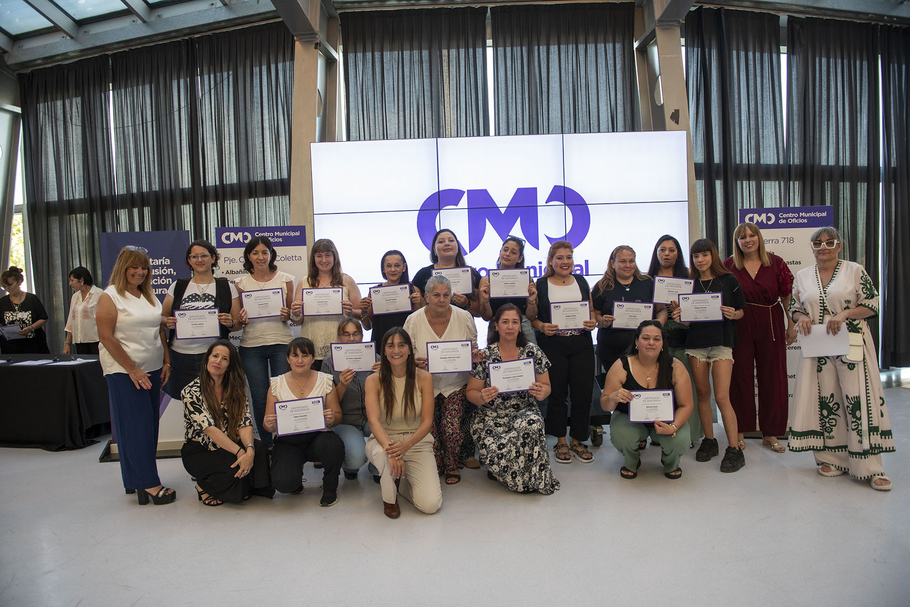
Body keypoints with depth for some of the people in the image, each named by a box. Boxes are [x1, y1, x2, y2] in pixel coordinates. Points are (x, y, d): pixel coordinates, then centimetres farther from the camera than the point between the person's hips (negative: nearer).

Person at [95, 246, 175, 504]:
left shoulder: (150, 296, 13)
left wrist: (166, 361, 8)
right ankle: (149, 484, -1)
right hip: (124, 372, -6)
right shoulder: (110, 297, -5)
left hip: (152, 369, 7)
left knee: (149, 425, 8)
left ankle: (137, 480, 19)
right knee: (136, 426, -5)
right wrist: (132, 369, -12)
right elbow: (106, 337, -11)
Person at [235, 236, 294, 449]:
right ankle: (266, 445, 18)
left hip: (281, 343, -1)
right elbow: (238, 321, 11)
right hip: (251, 345, 1)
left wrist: (287, 314, -12)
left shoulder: (285, 279, 5)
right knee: (259, 398, 4)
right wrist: (242, 319, -12)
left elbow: (291, 313, 10)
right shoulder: (241, 284, 7)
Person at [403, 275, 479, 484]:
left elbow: (473, 348, 8)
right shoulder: (414, 320, -7)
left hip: (455, 383, 0)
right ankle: (435, 467, 20)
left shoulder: (464, 317, -5)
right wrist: (415, 361, -20)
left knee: (452, 426, -11)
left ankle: (452, 467, 18)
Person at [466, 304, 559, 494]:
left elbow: (546, 386, 8)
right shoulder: (485, 355, -2)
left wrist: (542, 392, -17)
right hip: (491, 418, -1)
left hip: (524, 413, 1)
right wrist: (482, 397, -22)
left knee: (532, 425, -35)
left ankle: (533, 478, -7)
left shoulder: (533, 352, 3)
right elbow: (471, 392, 2)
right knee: (495, 452, -30)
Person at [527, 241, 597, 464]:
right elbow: (531, 317, 3)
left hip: (581, 344, 3)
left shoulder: (582, 282, 13)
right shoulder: (540, 285, 3)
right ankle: (561, 442, 18)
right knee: (557, 393, 3)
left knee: (583, 393, 1)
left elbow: (593, 312, 17)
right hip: (552, 346, -3)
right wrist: (542, 326, -16)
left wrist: (593, 323, -4)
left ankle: (577, 441, 18)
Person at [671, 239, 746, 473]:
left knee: (722, 397, -8)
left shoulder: (728, 280, 1)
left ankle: (734, 449, 1)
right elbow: (686, 319, 11)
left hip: (721, 342, -3)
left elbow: (740, 312, 6)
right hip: (696, 343, 3)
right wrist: (679, 317, -11)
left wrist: (732, 314, -16)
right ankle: (709, 442, 21)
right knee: (702, 394, 8)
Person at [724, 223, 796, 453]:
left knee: (773, 377, 5)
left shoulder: (776, 263, 2)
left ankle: (770, 433, 17)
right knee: (740, 376, 3)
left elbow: (787, 296, 8)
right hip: (739, 327, -1)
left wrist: (791, 325, 7)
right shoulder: (728, 266, -1)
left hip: (770, 326, 1)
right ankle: (739, 431, 14)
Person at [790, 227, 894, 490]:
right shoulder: (803, 276, 10)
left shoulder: (854, 270, 1)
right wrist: (801, 318, -6)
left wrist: (844, 313, -16)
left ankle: (870, 467, 2)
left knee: (859, 399, -6)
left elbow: (872, 304, -1)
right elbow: (794, 307, 15)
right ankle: (832, 458, 17)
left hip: (851, 344, -3)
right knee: (825, 400, 5)